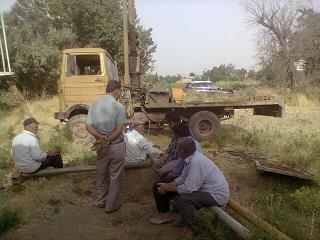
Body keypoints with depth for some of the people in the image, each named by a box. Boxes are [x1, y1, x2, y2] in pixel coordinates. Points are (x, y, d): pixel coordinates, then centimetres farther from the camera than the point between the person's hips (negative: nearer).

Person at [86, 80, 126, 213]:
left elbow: (88, 126, -7)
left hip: (101, 146, 5)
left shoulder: (94, 104, -2)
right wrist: (106, 141, -15)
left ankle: (100, 201, 38)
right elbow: (119, 130, -20)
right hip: (117, 147, -5)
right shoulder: (118, 106, -16)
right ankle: (111, 206, 23)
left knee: (101, 174, 22)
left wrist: (102, 138, -16)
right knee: (115, 177, 11)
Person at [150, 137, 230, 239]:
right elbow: (183, 178, 6)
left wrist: (169, 187, -15)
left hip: (217, 195, -9)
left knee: (185, 197, -32)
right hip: (204, 188, 9)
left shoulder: (197, 162, -32)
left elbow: (188, 189, -31)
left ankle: (188, 230, -10)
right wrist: (168, 185, -8)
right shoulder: (191, 156, -6)